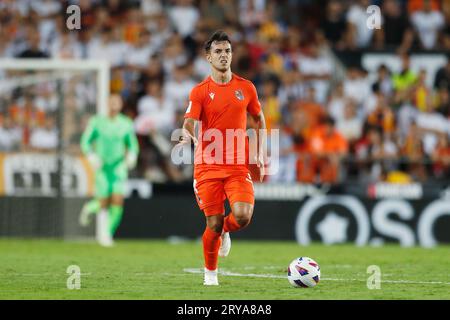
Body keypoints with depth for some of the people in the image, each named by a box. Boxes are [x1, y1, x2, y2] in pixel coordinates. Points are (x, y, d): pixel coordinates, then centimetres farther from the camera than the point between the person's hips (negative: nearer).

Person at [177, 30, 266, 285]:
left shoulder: (246, 88, 6)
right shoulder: (200, 91, -1)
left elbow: (259, 120, 19)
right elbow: (189, 123, -12)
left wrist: (260, 156, 12)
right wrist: (188, 135, -37)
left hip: (239, 166, 1)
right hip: (208, 166, -1)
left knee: (243, 216, -17)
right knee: (213, 224, -2)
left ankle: (226, 231, 20)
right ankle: (210, 272, 23)